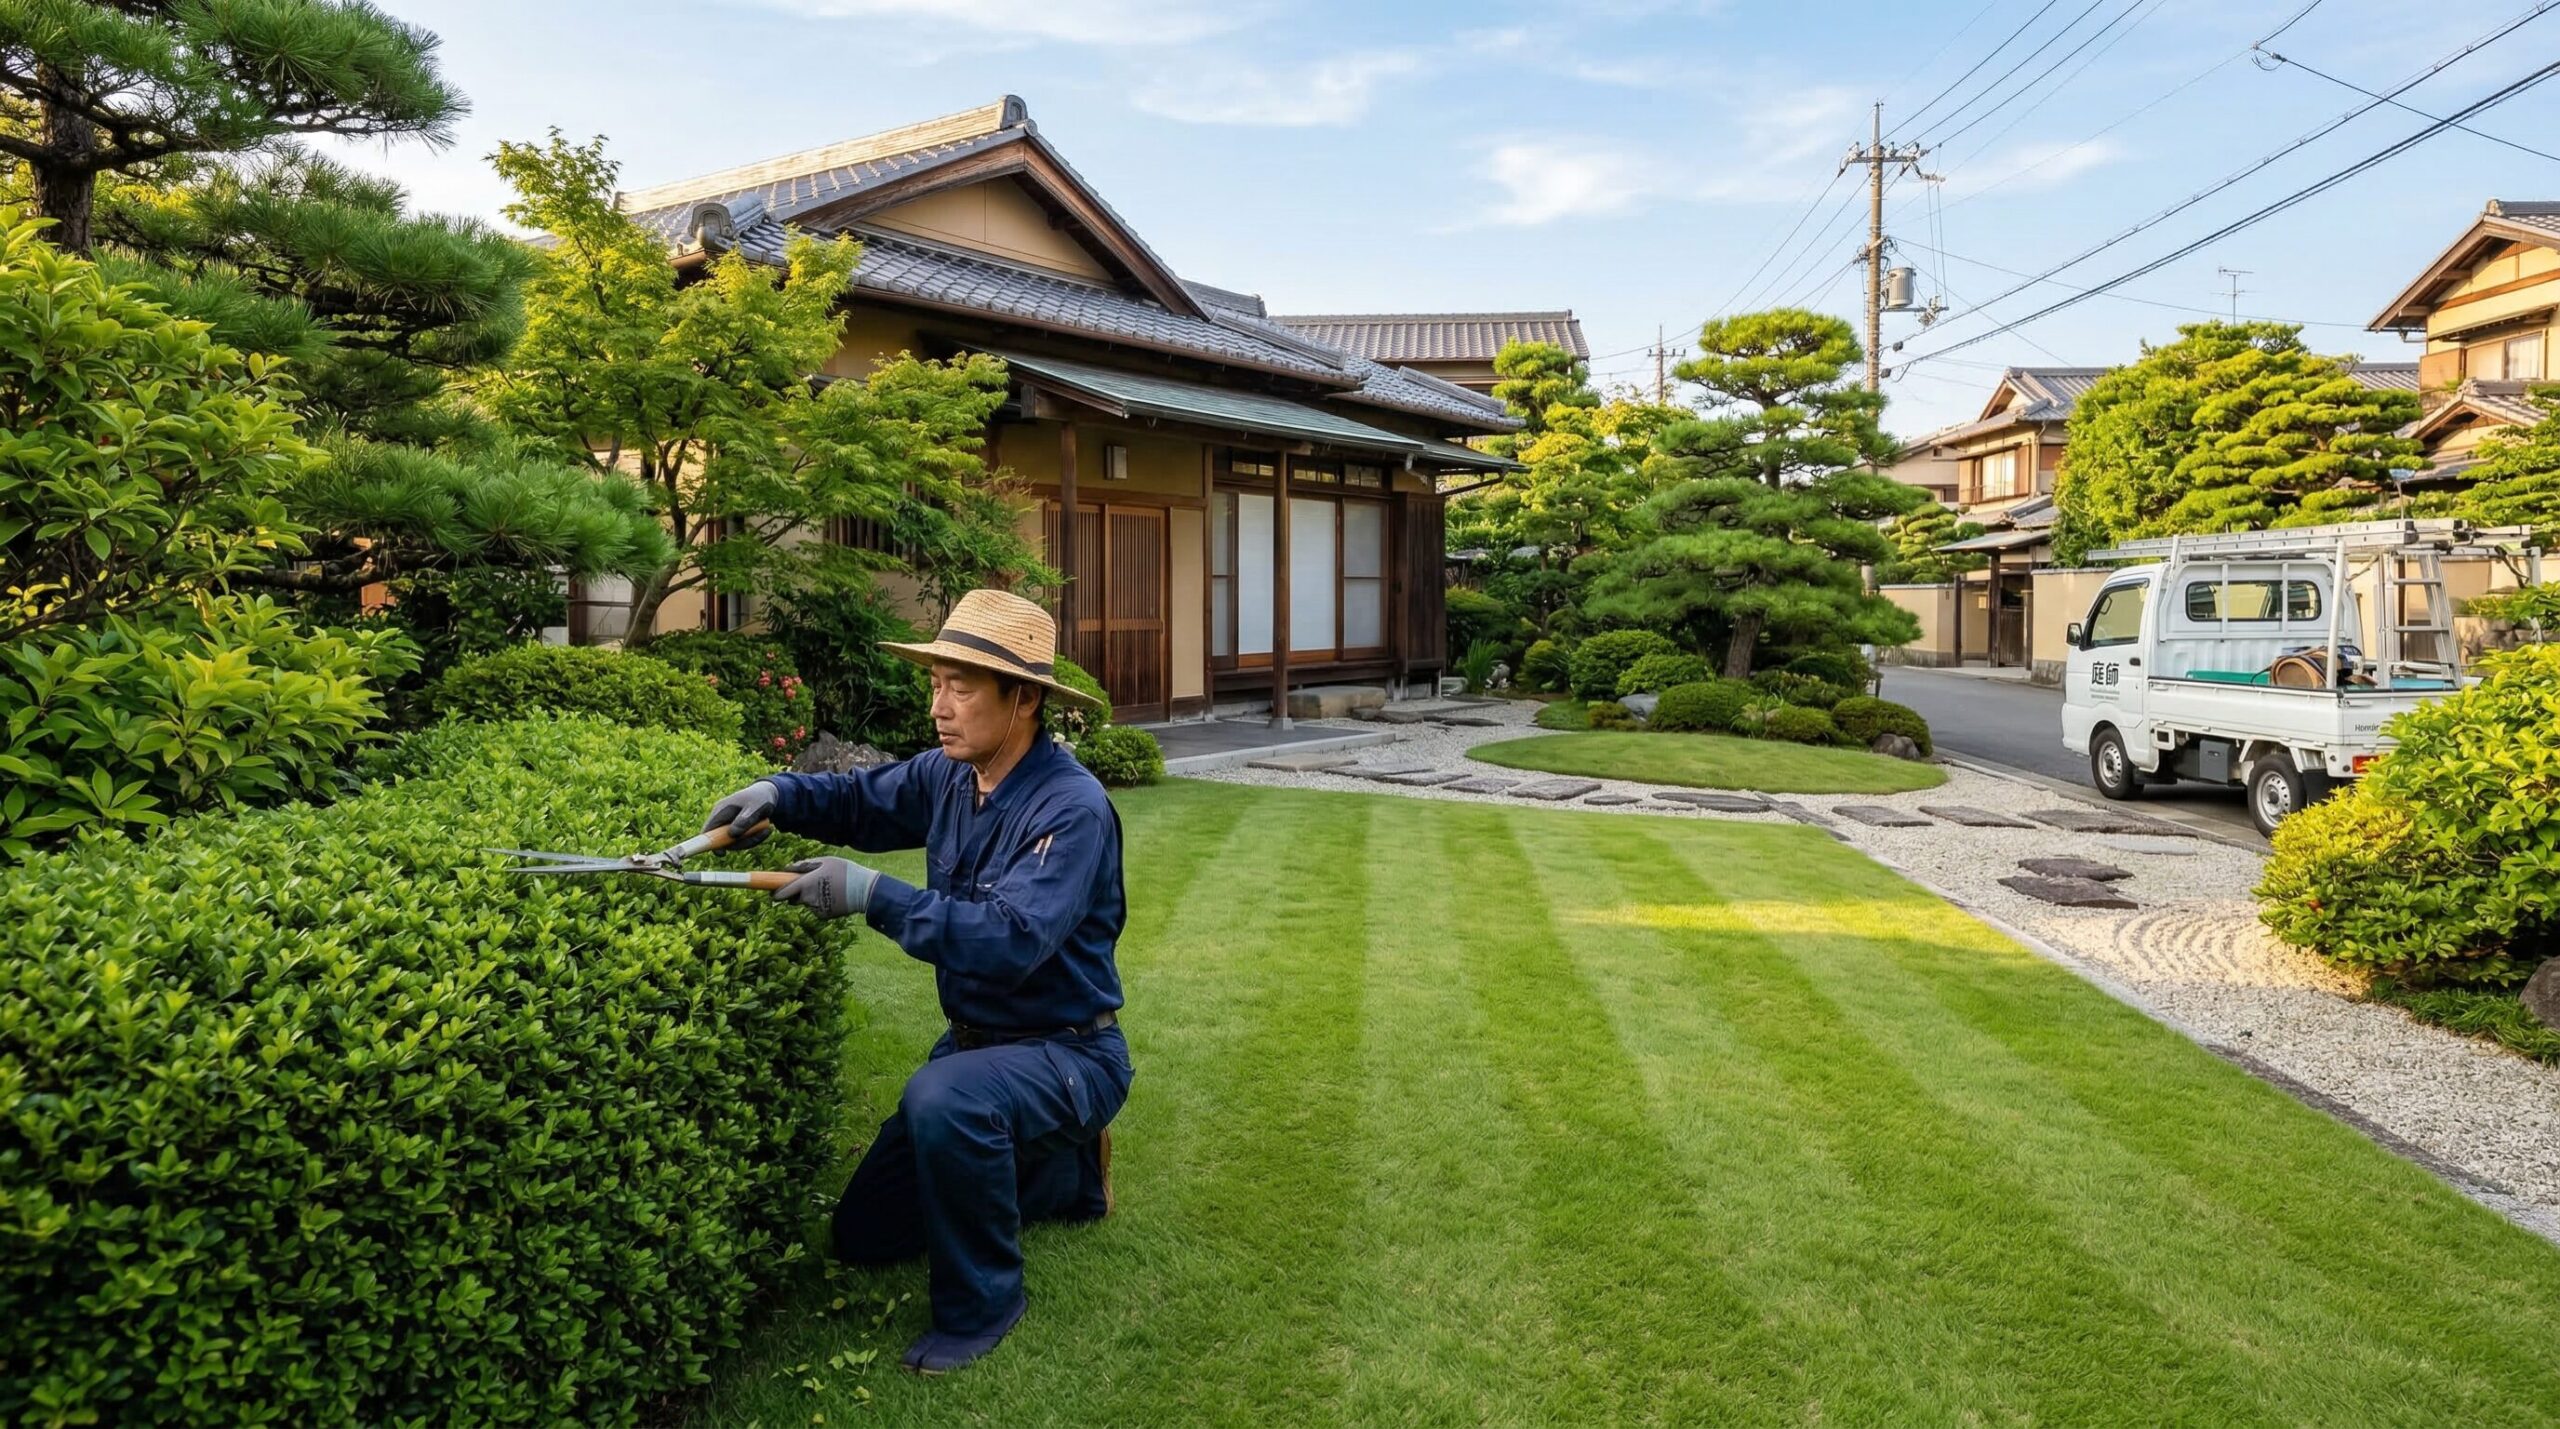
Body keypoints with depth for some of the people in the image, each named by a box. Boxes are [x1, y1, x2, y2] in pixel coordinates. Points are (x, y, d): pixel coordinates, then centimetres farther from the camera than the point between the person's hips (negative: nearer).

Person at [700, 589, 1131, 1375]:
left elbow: (1012, 938, -36)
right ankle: (1062, 1167, 29)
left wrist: (874, 894, -36)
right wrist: (778, 795, -7)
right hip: (975, 1038, 8)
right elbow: (861, 799, 13)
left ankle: (984, 1299, -11)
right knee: (866, 1235, 14)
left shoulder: (1072, 808, -27)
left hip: (1067, 1051, -8)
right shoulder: (949, 775, -4)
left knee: (941, 1100, -38)